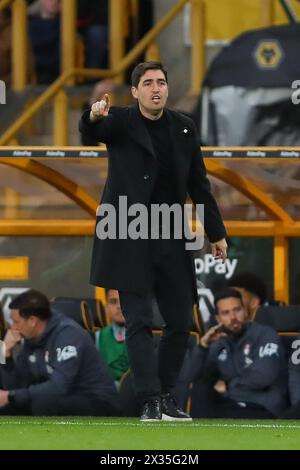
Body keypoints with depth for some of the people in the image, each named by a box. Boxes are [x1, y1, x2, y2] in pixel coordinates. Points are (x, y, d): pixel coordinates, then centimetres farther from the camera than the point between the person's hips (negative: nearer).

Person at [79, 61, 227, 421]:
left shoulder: (183, 128, 8)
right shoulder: (120, 122, -4)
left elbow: (199, 184, 13)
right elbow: (91, 131, -27)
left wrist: (216, 233, 13)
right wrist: (93, 116, -51)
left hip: (170, 240, 4)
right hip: (129, 240, -4)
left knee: (180, 322, 6)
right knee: (139, 322, -7)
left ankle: (166, 396, 19)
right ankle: (150, 402, -7)